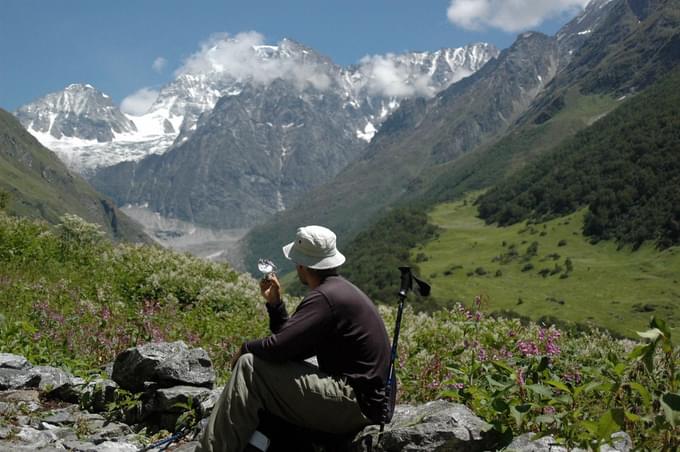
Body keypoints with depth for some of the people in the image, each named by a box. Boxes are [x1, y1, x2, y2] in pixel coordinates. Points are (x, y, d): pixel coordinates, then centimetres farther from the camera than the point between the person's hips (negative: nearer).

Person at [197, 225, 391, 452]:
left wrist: (246, 347, -2)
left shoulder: (325, 297, -16)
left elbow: (279, 348, -22)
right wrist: (274, 303, 11)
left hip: (354, 405, -11)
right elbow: (292, 343, 18)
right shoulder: (338, 289, 16)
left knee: (250, 367, -13)